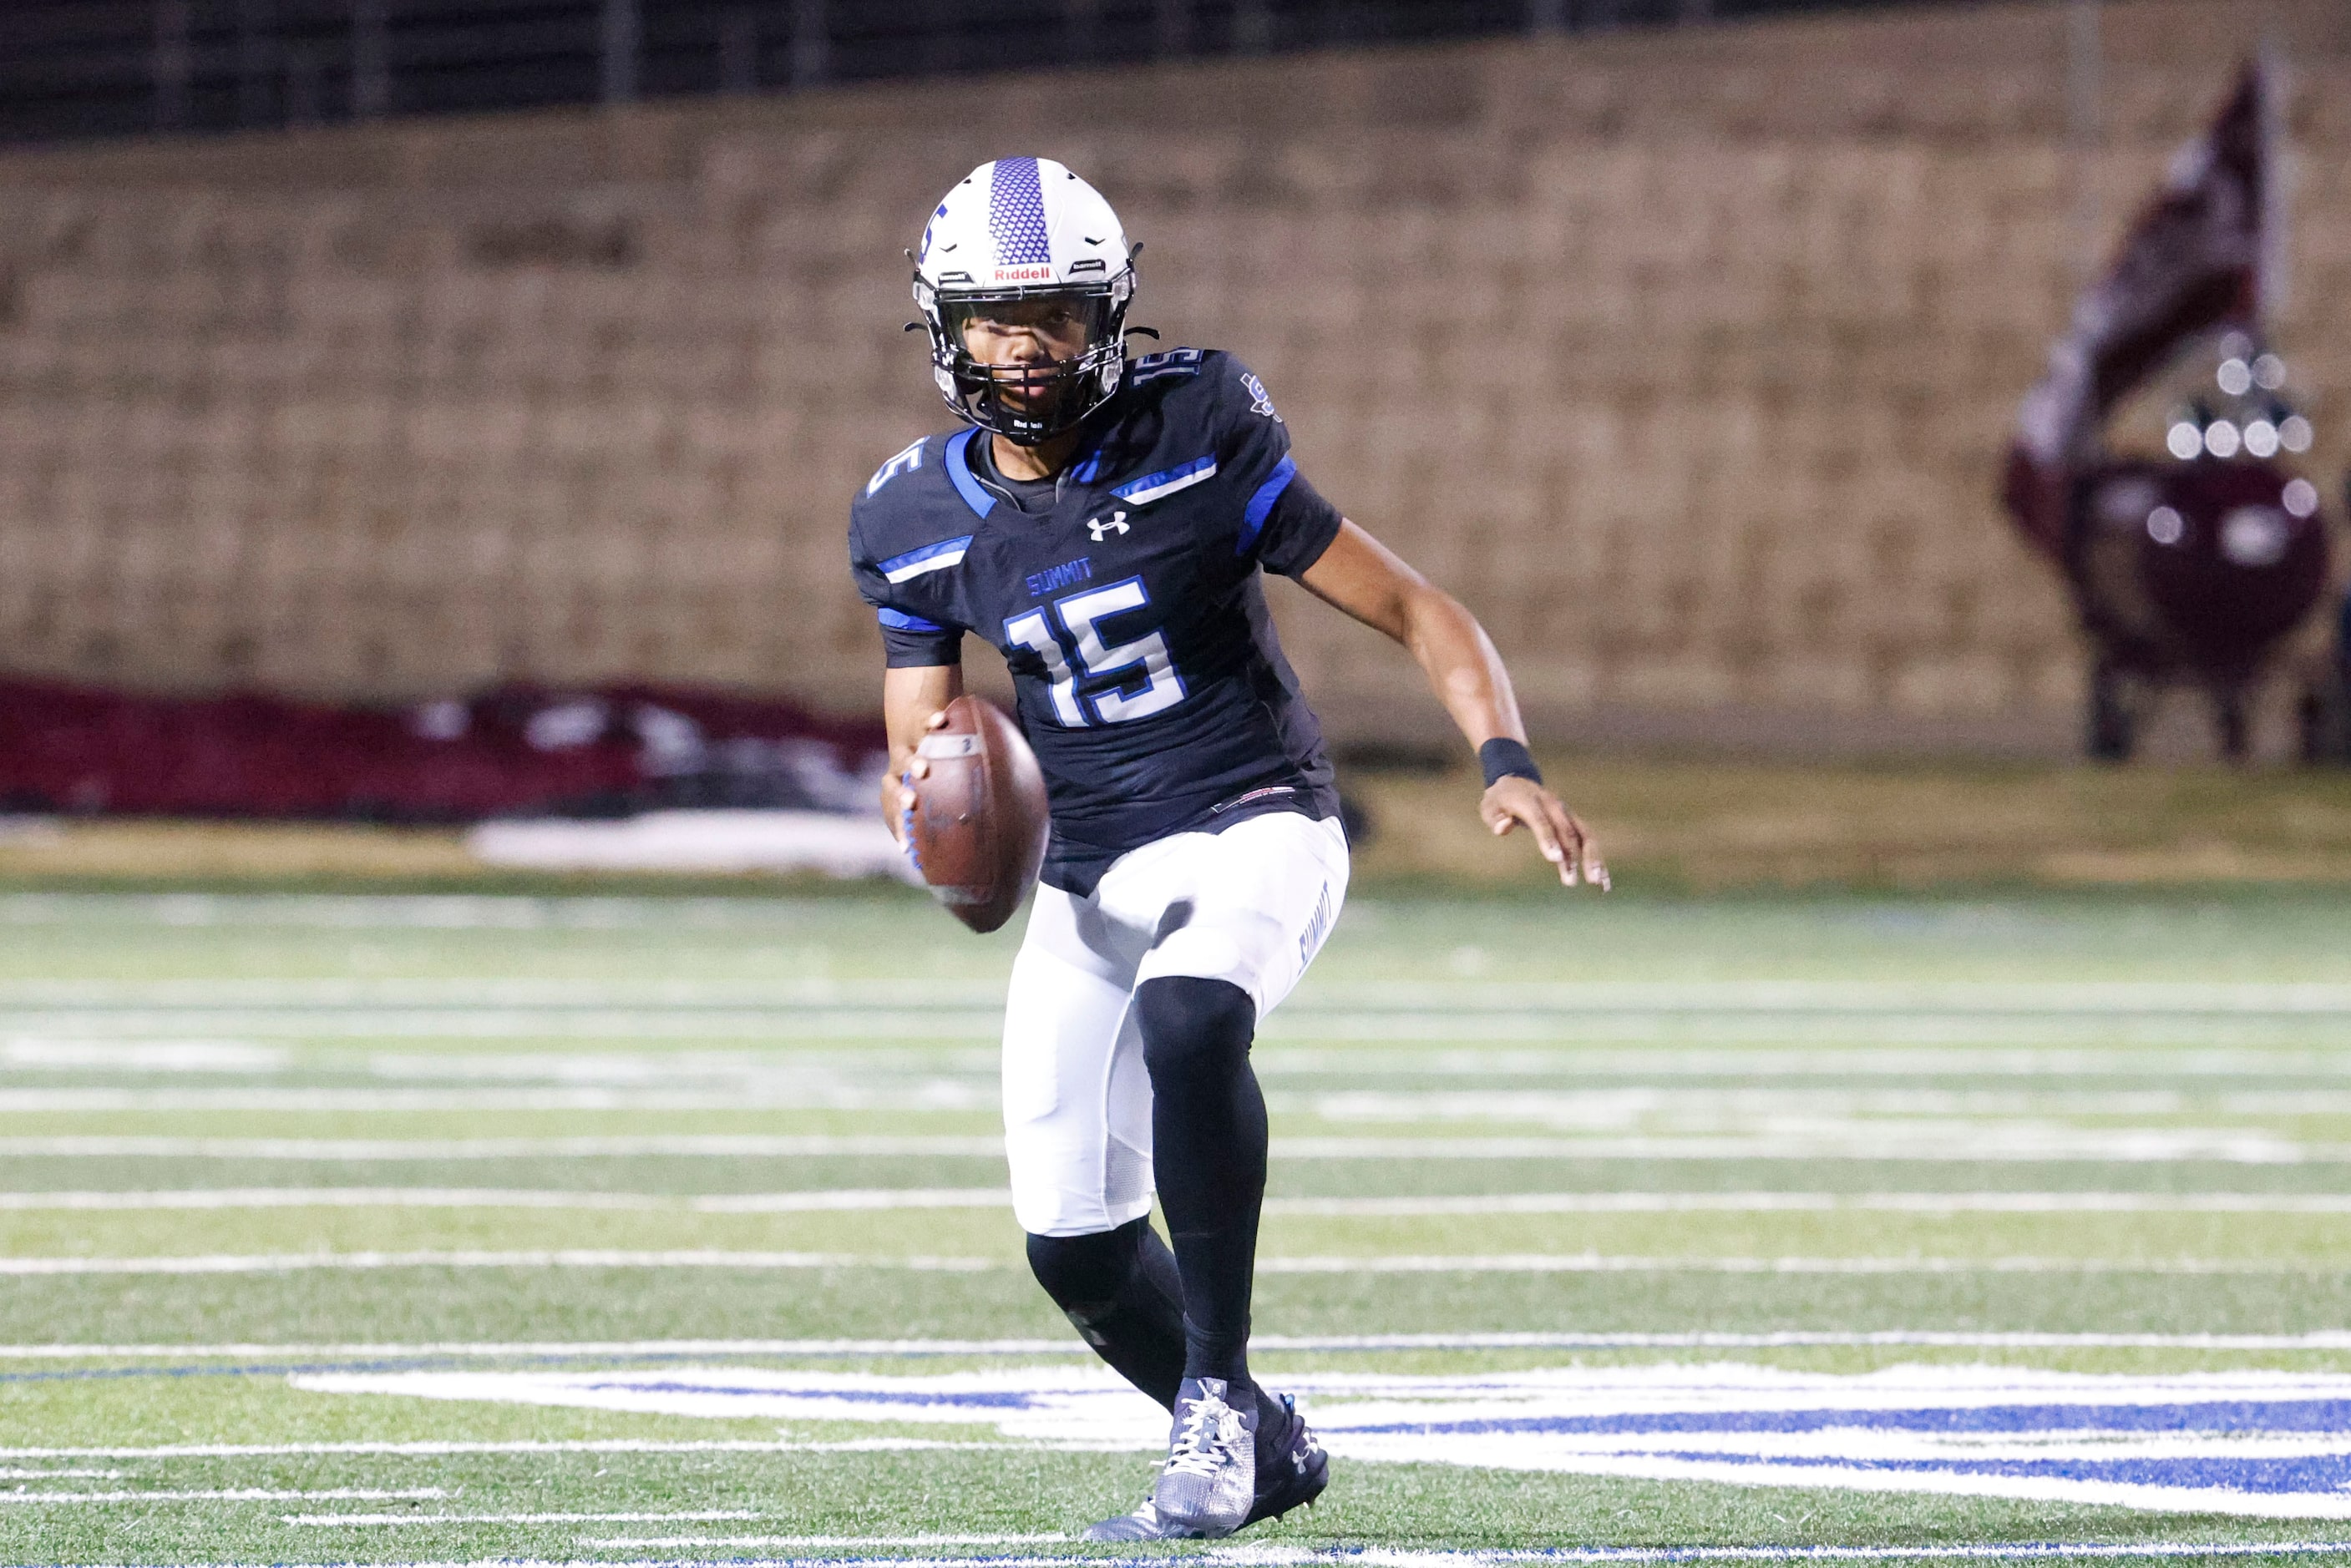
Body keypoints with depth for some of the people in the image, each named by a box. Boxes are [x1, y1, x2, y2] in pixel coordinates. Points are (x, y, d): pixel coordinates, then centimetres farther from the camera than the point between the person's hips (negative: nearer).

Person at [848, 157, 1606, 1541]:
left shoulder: (1201, 433, -12)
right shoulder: (917, 520, -1)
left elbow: (1415, 613, -10)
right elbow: (915, 765, 4)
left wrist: (1508, 763, -25)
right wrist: (929, 806, -22)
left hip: (1258, 828, -5)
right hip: (1091, 875, 5)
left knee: (1186, 1019, -37)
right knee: (1074, 1241, 2)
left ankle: (1217, 1396, -27)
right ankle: (1266, 1449, 29)